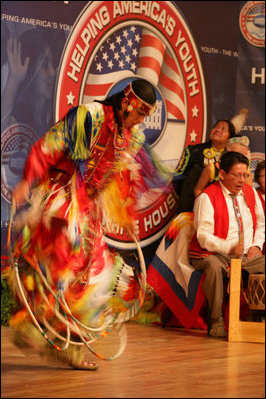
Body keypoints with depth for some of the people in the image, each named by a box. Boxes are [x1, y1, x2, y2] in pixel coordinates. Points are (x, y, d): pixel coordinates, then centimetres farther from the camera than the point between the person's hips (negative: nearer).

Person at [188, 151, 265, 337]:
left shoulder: (250, 192, 11)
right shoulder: (207, 197, -9)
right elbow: (203, 237, -16)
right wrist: (231, 248, -30)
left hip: (248, 256, 6)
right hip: (215, 255, -6)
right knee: (213, 266, -39)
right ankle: (217, 322, -33)